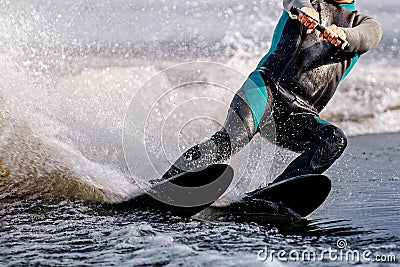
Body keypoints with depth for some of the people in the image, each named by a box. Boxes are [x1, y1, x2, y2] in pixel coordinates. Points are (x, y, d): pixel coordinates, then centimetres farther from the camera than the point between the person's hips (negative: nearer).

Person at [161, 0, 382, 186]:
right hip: (268, 86, -2)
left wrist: (343, 35, -29)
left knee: (335, 140, -26)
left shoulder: (361, 24, 21)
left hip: (299, 114, 2)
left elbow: (369, 36, -5)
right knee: (232, 139, -28)